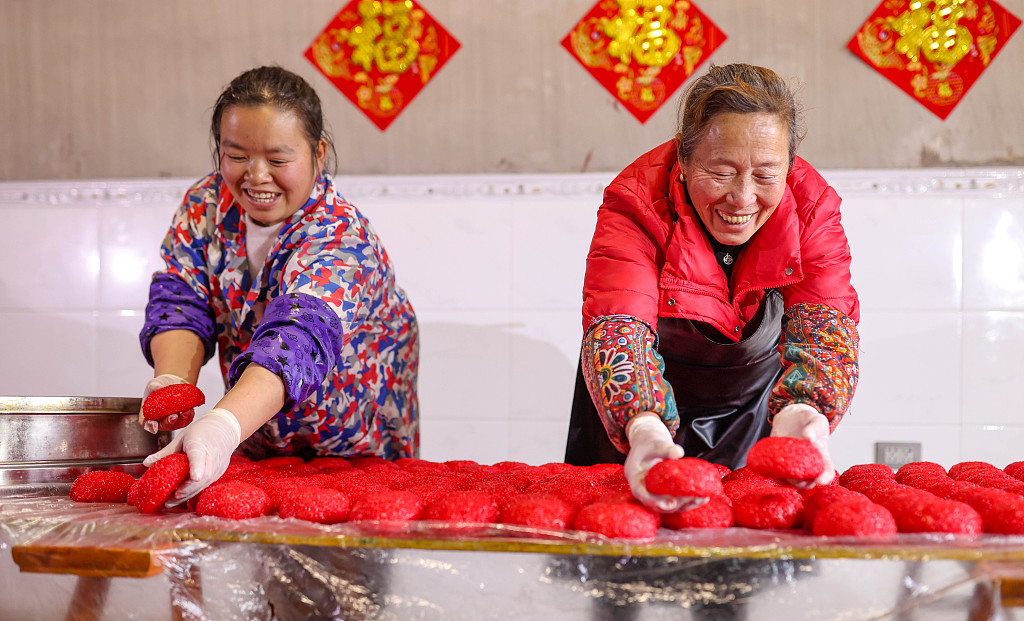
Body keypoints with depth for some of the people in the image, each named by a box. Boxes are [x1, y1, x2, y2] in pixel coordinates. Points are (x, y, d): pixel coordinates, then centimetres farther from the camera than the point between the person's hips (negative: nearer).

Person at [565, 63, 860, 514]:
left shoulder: (813, 206, -23)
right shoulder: (637, 201, -29)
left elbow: (825, 329, -31)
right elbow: (617, 330, -41)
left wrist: (799, 413, -55)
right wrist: (644, 429, -63)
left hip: (756, 409, 2)